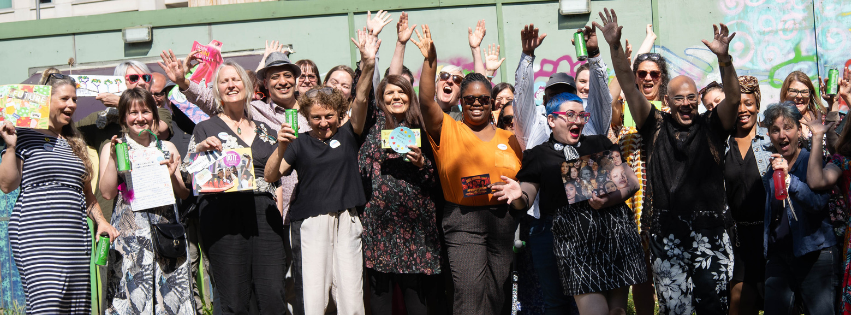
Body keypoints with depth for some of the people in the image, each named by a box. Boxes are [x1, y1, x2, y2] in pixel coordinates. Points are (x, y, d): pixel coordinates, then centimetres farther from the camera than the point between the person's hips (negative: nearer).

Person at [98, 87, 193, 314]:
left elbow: (184, 194, 12)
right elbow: (107, 193, -4)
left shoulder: (167, 148, 14)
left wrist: (172, 175, -7)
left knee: (169, 294, -2)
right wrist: (113, 157, -10)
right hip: (129, 234, -2)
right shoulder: (112, 148, 8)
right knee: (132, 294, -7)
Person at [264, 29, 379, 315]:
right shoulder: (300, 143, 8)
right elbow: (270, 176, 1)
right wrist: (281, 149, -16)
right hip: (309, 224, -1)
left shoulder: (347, 135, 11)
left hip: (346, 222, 1)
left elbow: (361, 100, -3)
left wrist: (368, 65, -17)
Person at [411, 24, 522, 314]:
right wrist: (430, 59, -21)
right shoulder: (448, 130, 4)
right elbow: (426, 101, -12)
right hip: (463, 219, -4)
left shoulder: (508, 138, 13)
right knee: (470, 290, -14)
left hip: (503, 218, 4)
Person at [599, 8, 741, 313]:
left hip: (709, 231, 0)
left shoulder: (710, 126, 7)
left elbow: (733, 98, -10)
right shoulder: (657, 125, 8)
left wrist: (724, 58, -26)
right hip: (667, 233, 0)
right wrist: (615, 46, -12)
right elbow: (630, 87, 0)